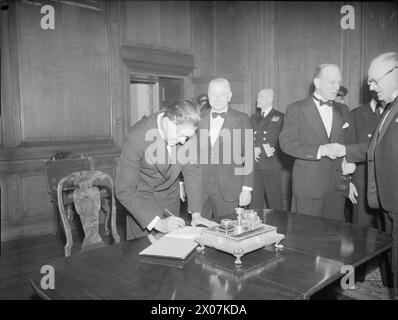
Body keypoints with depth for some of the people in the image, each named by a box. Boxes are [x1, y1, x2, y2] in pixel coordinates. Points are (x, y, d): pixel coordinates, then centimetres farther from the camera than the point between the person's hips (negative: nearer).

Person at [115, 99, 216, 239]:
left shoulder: (186, 129, -19)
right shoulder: (137, 136, -32)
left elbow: (192, 171, -7)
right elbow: (124, 190, -29)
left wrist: (196, 214, -11)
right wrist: (157, 222, -34)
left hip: (169, 191, 4)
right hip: (141, 193, -4)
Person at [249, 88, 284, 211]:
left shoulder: (280, 117, 2)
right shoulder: (253, 118, 18)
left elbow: (281, 142, -7)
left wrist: (260, 150, -10)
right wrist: (252, 151, -7)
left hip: (272, 166, -4)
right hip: (254, 165, 4)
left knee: (274, 202, 0)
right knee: (254, 201, 7)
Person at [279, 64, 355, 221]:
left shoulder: (343, 110, 13)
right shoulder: (296, 109, -3)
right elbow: (286, 143, -10)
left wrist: (347, 161, -4)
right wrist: (319, 150, -22)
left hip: (337, 186, 4)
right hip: (307, 186, -4)